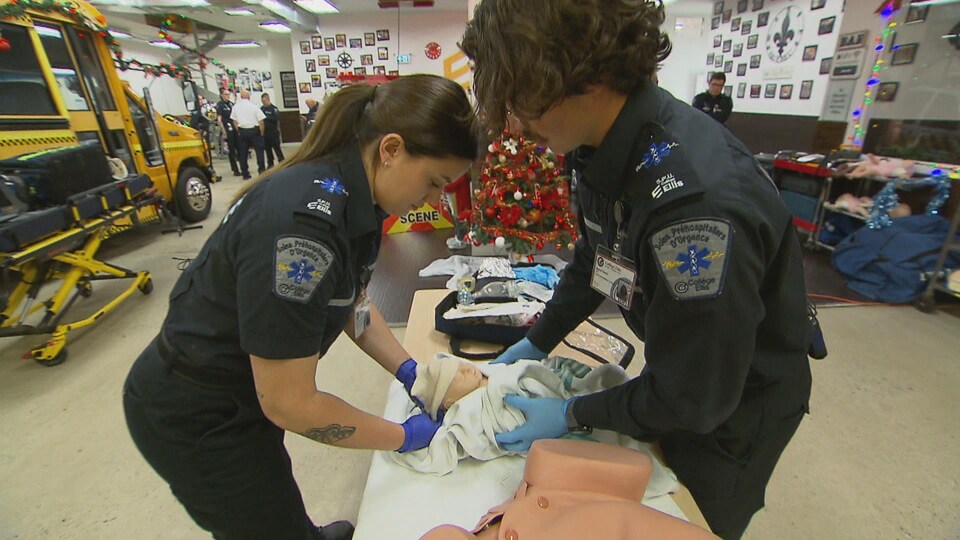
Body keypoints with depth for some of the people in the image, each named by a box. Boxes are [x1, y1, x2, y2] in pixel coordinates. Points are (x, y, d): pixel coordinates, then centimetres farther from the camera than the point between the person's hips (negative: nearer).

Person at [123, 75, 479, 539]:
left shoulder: (355, 199, -9)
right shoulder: (301, 221, -36)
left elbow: (352, 303, 4)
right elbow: (288, 403, -29)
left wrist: (408, 372, -4)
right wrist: (404, 437, -18)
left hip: (246, 392, 7)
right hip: (195, 418, -7)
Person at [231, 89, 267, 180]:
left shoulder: (236, 107, 5)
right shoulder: (253, 106, -5)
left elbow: (234, 121, 7)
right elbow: (261, 121, -8)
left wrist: (239, 132, 16)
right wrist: (261, 133, 0)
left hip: (242, 131, 4)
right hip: (254, 130, -3)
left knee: (243, 152, 7)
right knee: (259, 150, 4)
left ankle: (245, 174, 10)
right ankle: (261, 170, -2)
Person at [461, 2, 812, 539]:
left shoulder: (698, 197, -40)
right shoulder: (608, 147, -13)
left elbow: (697, 396, -29)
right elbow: (594, 259, 2)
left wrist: (572, 414, -18)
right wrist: (538, 341, 3)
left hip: (735, 409, -6)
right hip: (677, 379, 7)